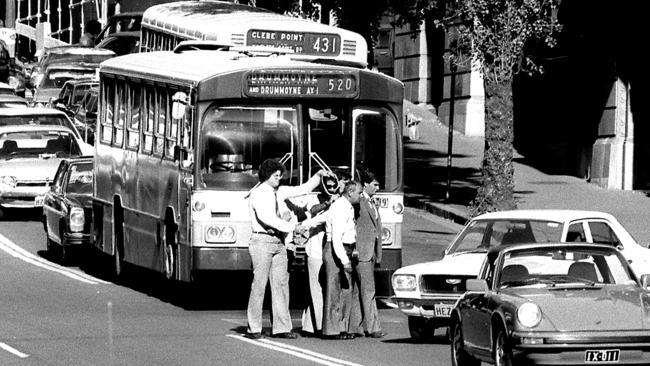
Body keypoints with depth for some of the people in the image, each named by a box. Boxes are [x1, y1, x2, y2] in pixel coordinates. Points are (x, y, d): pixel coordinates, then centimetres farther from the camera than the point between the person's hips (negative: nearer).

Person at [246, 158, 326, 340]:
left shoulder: (279, 192, 15)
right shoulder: (258, 194, -8)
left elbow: (303, 189, 23)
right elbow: (266, 218, -20)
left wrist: (318, 176, 10)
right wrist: (291, 227, -20)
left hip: (278, 242, 7)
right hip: (262, 241, -7)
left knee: (281, 283, 3)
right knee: (259, 284, -6)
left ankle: (281, 327, 5)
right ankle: (254, 328, -2)